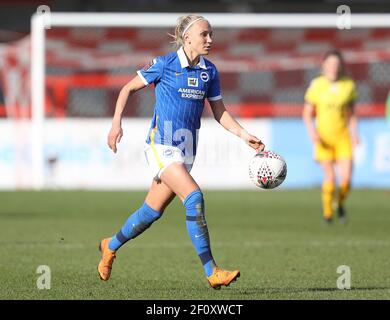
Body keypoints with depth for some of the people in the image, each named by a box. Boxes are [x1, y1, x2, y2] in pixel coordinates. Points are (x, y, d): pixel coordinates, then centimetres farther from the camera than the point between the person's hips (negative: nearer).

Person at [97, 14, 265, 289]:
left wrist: (245, 136, 2)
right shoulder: (164, 65, -8)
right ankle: (212, 272, -23)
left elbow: (220, 112, 14)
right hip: (162, 145, -6)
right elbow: (128, 89, 3)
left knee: (153, 211, 12)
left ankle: (111, 246, 38)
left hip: (187, 149, 6)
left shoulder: (209, 71, 7)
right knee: (194, 197, -22)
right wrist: (117, 123, -6)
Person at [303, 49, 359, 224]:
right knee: (330, 177, -9)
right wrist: (312, 132, -13)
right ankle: (327, 211, 13)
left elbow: (352, 113, 12)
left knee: (346, 178, -9)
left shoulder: (348, 85, 2)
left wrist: (354, 133, 0)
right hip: (324, 137, -2)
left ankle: (341, 203, 21)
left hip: (343, 137, 2)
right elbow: (307, 114, 2)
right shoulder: (316, 85, -3)